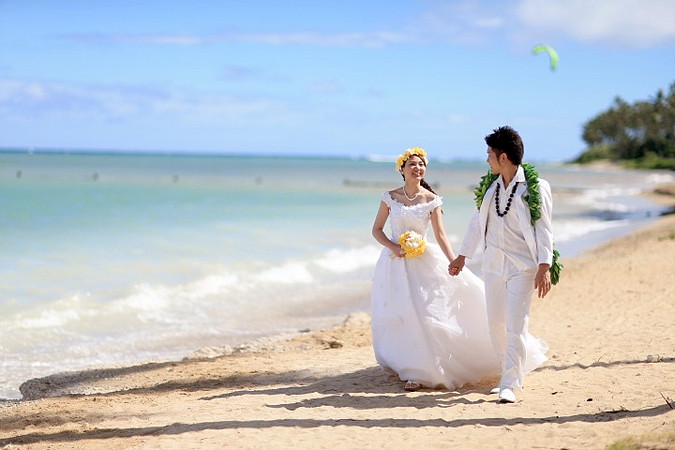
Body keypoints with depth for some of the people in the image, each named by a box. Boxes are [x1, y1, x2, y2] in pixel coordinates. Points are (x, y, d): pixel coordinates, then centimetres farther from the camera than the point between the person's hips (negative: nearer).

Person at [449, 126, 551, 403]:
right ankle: (513, 372, 29)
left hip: (522, 266, -6)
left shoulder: (535, 188, -10)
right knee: (496, 325, 9)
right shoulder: (489, 186, 7)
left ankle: (510, 385, -5)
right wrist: (462, 256, 18)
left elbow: (543, 230, -11)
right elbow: (478, 222, 16)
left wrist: (544, 268, -19)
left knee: (515, 325, -10)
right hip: (493, 264, 6)